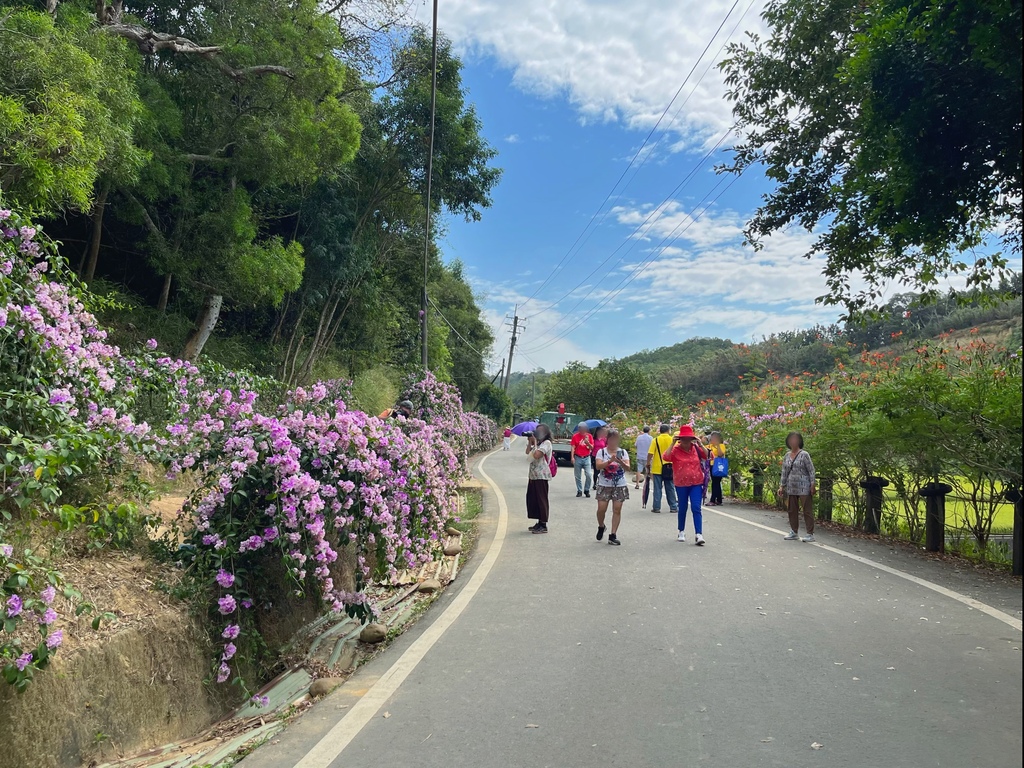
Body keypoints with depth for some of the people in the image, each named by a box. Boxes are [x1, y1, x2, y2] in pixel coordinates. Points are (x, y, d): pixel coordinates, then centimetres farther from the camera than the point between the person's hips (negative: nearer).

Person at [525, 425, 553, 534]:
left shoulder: (546, 443, -11)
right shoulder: (539, 443, 17)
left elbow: (536, 455, -23)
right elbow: (528, 452, 17)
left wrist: (535, 443, -11)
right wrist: (530, 442, 7)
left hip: (541, 476, -10)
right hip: (534, 475, 10)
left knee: (541, 500, -4)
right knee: (532, 499, 12)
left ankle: (543, 525, 1)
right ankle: (539, 522, 21)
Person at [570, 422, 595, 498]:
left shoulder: (589, 436, 4)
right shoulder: (575, 436, -1)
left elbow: (592, 448, 3)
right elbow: (572, 447, -4)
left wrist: (588, 443, -17)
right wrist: (572, 457, -12)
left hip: (586, 458, 1)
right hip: (577, 458, -1)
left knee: (589, 475, -7)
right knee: (578, 476, 5)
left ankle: (586, 490, 9)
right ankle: (579, 491, 17)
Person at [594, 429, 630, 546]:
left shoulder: (623, 452, 2)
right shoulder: (601, 451, -2)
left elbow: (627, 467, -8)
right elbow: (598, 466, -14)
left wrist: (620, 461, -28)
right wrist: (610, 461, -29)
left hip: (620, 485, 1)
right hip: (604, 485, -1)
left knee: (617, 510, -1)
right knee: (601, 509, -3)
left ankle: (613, 535, 6)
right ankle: (601, 527, 27)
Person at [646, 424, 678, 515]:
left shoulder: (655, 440, -6)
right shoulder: (672, 440, 0)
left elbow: (650, 454, -10)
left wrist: (648, 464, 2)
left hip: (657, 468, -2)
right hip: (669, 468, 2)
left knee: (657, 488, 4)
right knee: (670, 488, 10)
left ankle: (656, 507, 6)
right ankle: (673, 507, 12)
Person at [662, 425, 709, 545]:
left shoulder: (696, 448, 1)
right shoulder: (675, 450, -7)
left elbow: (709, 456, -7)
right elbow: (665, 457, -24)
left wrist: (700, 444, -13)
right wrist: (672, 444, -22)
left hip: (696, 483, 0)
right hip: (681, 484, 0)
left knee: (696, 508, -9)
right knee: (682, 508, 14)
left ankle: (699, 534, -12)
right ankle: (681, 532, 31)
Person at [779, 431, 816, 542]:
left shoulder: (804, 455, -6)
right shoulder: (787, 456, 10)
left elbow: (811, 470, -7)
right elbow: (784, 472, 15)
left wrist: (812, 485, -12)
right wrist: (782, 486, 12)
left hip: (804, 488, -6)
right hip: (791, 488, 6)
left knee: (807, 510, -2)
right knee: (792, 510, 11)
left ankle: (810, 534, 2)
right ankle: (794, 533, 22)